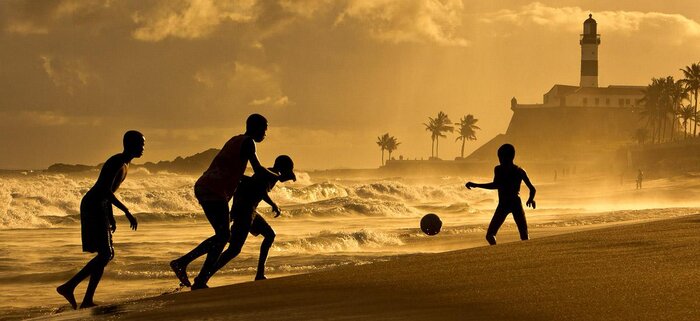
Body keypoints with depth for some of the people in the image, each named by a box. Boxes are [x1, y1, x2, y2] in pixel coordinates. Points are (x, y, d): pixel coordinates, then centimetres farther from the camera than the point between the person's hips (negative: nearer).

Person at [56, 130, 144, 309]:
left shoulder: (124, 164, 15)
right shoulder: (117, 162, -16)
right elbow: (106, 190, -25)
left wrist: (111, 216, 23)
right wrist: (127, 212, -24)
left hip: (99, 207, 10)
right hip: (92, 206, -10)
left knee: (106, 254, 8)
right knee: (105, 254, -14)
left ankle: (88, 300, 6)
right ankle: (69, 287, -12)